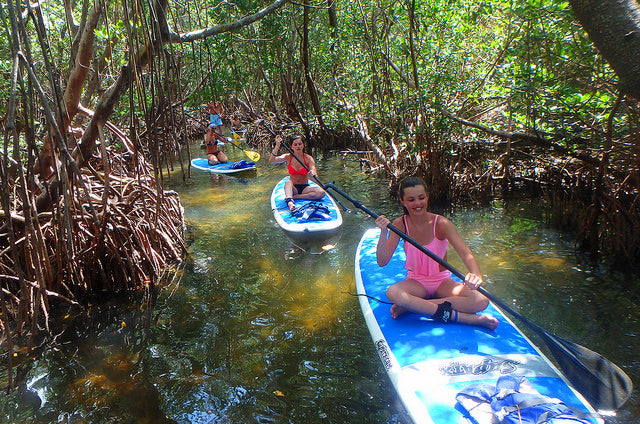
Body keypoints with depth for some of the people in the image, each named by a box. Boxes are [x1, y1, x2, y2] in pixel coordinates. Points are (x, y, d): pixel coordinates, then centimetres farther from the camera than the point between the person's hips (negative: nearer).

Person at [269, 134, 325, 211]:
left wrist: (313, 174, -41)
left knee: (321, 192, -27)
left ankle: (293, 197, -27)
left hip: (304, 188, 1)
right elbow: (271, 161, -17)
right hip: (292, 188, 0)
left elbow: (315, 176, -16)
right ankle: (289, 201, -60)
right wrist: (277, 146, -30)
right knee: (288, 182, -34)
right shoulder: (288, 157, -1)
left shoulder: (308, 158, -3)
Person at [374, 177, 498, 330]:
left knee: (481, 301, -25)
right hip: (416, 282, -1)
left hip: (442, 282, 1)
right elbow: (382, 261, -14)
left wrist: (476, 274, -47)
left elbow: (466, 253, -25)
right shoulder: (400, 224, -9)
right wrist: (383, 232, -30)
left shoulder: (441, 223, -13)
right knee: (392, 292, -35)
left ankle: (411, 306, -24)